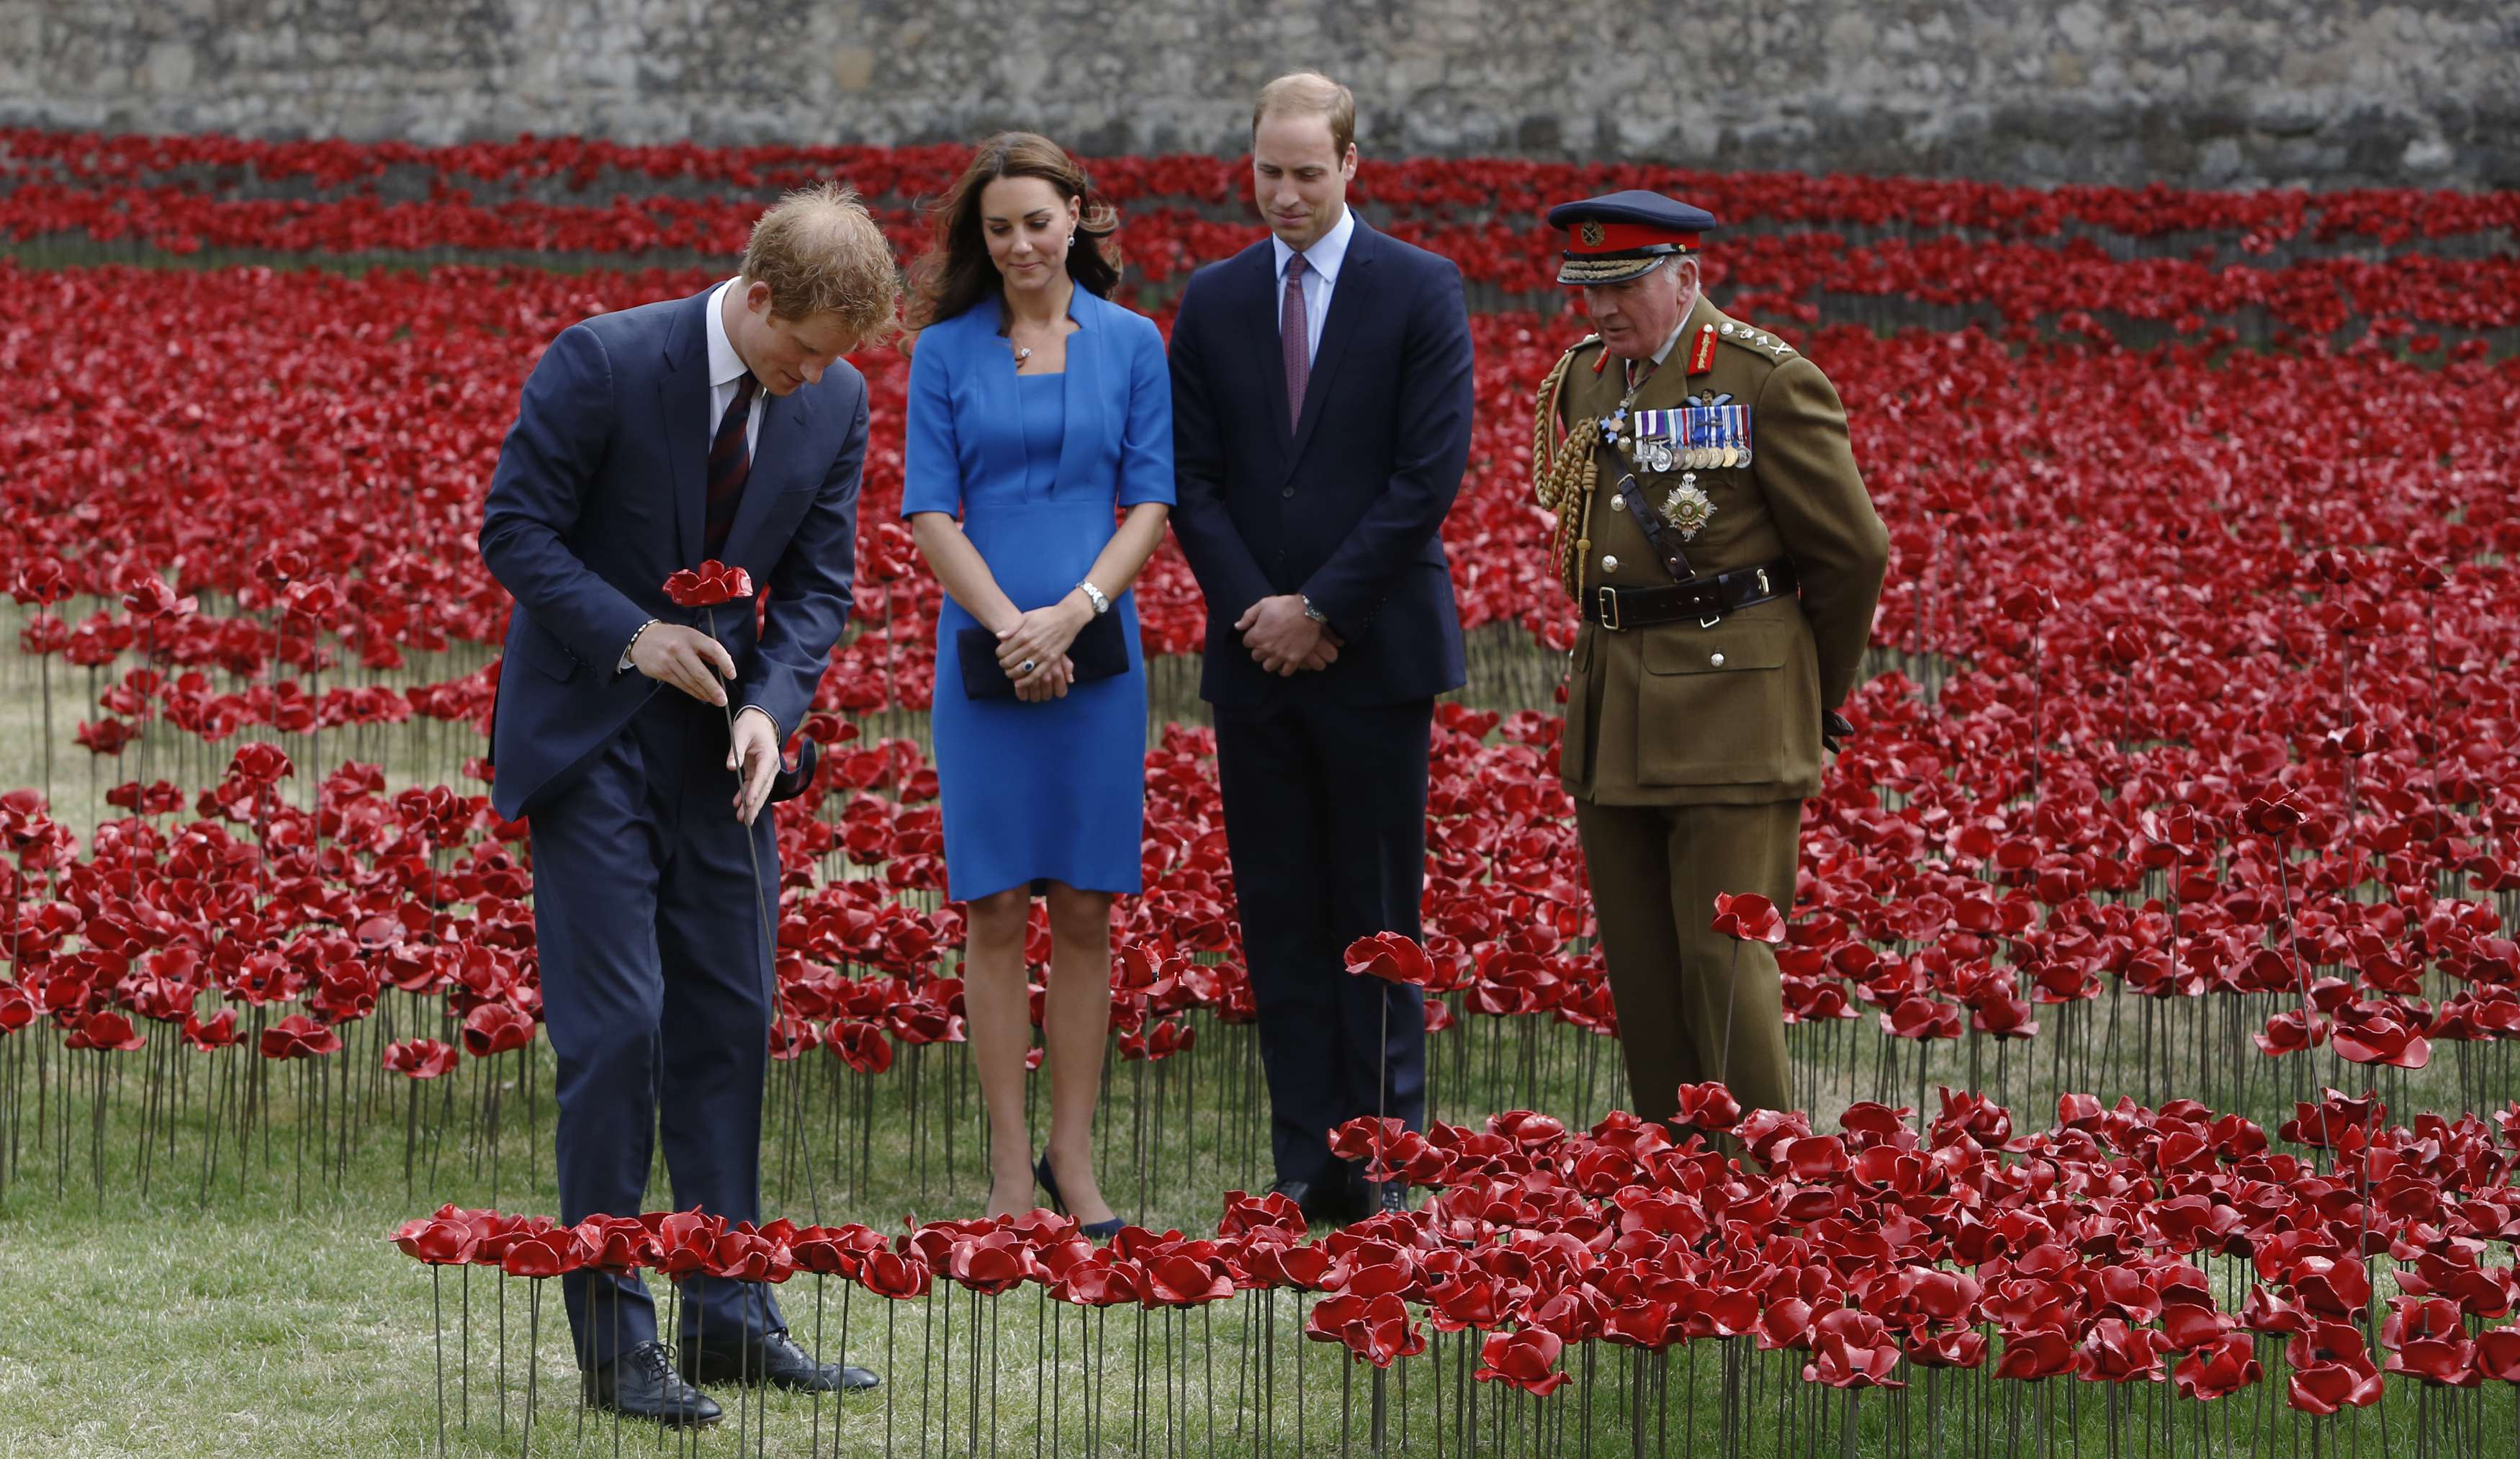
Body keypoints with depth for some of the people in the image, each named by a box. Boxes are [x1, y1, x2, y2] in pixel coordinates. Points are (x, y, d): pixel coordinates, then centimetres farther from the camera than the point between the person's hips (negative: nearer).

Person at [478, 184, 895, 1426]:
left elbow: (819, 580, 4)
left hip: (718, 739, 5)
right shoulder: (601, 364, -17)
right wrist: (632, 636, -21)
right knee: (615, 1026, -9)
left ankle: (728, 1317, 14)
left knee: (729, 1019, 7)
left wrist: (771, 705, -13)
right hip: (588, 730, -5)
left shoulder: (836, 403, -2)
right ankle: (612, 1337, -4)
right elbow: (515, 529, -12)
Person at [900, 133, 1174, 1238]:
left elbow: (1149, 503, 2)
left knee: (1084, 909, 2)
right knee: (996, 908, 0)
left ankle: (1074, 1155, 8)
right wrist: (1008, 626, -12)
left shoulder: (1131, 345, 6)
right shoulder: (947, 350, 4)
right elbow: (930, 511, 0)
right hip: (987, 652, -1)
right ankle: (1009, 1161, 4)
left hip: (1096, 650, 1)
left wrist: (1072, 612, -12)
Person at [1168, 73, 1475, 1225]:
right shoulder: (1213, 302, 9)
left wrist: (1324, 609, -11)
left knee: (1377, 916, 0)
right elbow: (1193, 479, 7)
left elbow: (1431, 474, -8)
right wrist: (1253, 609, -7)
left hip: (1374, 652, -3)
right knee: (1278, 915, 3)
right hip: (1256, 652, 3)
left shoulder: (1422, 294, -2)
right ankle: (1304, 1166, 6)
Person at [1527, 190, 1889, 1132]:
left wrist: (1816, 702, 4)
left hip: (1733, 720, -7)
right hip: (1613, 718, 7)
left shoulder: (1772, 383, -9)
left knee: (1726, 961, -10)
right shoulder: (1584, 380, 11)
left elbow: (1852, 552, -5)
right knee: (1641, 972, 8)